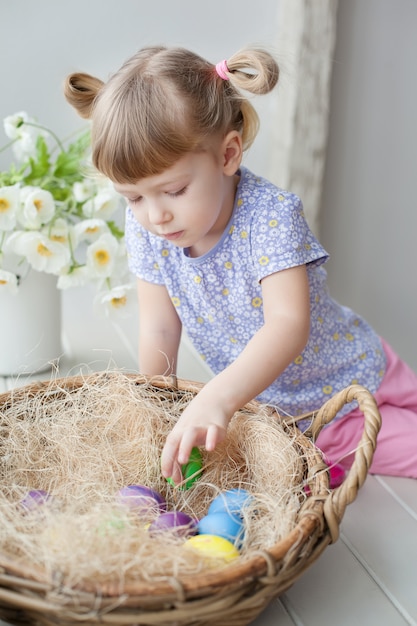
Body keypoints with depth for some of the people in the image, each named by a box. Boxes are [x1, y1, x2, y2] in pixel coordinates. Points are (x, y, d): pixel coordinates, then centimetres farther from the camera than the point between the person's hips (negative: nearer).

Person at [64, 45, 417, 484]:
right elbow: (158, 329, -4)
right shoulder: (143, 227, -12)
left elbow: (289, 325, -39)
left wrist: (217, 398, -52)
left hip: (349, 392, -5)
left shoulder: (269, 215, -28)